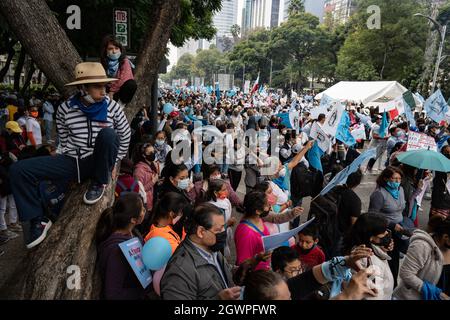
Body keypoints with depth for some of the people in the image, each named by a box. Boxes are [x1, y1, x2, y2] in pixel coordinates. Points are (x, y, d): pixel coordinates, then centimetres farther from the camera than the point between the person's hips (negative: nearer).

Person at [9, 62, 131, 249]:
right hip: (74, 161, 2)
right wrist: (73, 163, 10)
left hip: (99, 162, -2)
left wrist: (113, 162, 5)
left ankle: (99, 183, -12)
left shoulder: (112, 107, -8)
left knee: (108, 134, -35)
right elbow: (64, 140, 12)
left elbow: (125, 136, 4)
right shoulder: (65, 109, -4)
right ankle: (37, 220, 1)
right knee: (19, 170, -13)